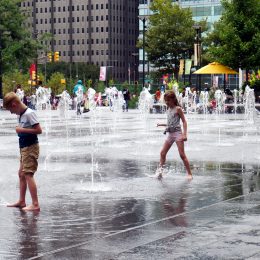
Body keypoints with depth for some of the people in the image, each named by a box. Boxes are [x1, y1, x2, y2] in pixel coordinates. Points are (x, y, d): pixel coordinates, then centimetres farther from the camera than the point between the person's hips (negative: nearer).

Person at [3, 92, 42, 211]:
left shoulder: (29, 113, -17)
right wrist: (20, 129, 0)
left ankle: (35, 204, -12)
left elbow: (38, 130, -20)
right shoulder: (21, 115, 10)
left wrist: (22, 130, -19)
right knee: (21, 174, 15)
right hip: (24, 148, 10)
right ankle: (21, 201, 25)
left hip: (30, 147, -10)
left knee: (28, 174, -12)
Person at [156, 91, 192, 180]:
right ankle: (160, 170, 10)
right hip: (170, 134, 8)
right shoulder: (168, 110, 13)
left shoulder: (178, 109, -8)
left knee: (182, 155, -9)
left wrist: (184, 134, -19)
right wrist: (162, 124, 13)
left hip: (177, 133, -8)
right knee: (162, 153, 4)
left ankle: (189, 174, -4)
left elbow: (184, 122, -11)